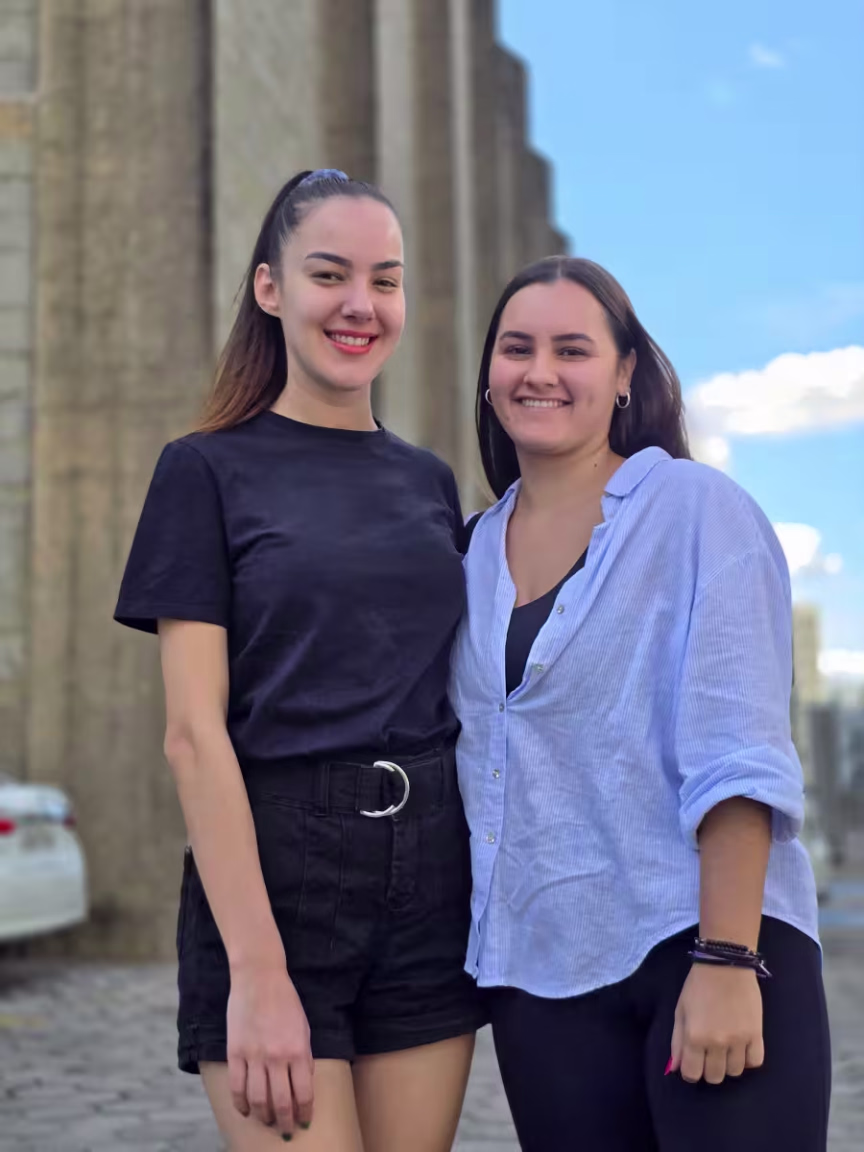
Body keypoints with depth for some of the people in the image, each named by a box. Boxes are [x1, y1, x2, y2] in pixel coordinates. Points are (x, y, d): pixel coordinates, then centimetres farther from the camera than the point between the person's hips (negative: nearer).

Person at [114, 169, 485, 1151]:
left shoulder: (430, 482, 12)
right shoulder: (207, 471, -2)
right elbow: (194, 733, -9)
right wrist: (257, 972, -16)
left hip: (432, 882, 5)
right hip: (275, 874, -4)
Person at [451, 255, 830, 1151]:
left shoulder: (697, 511, -5)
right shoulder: (477, 550, 10)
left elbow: (737, 755, -13)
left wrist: (727, 962, -19)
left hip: (704, 944, -4)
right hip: (540, 973, 5)